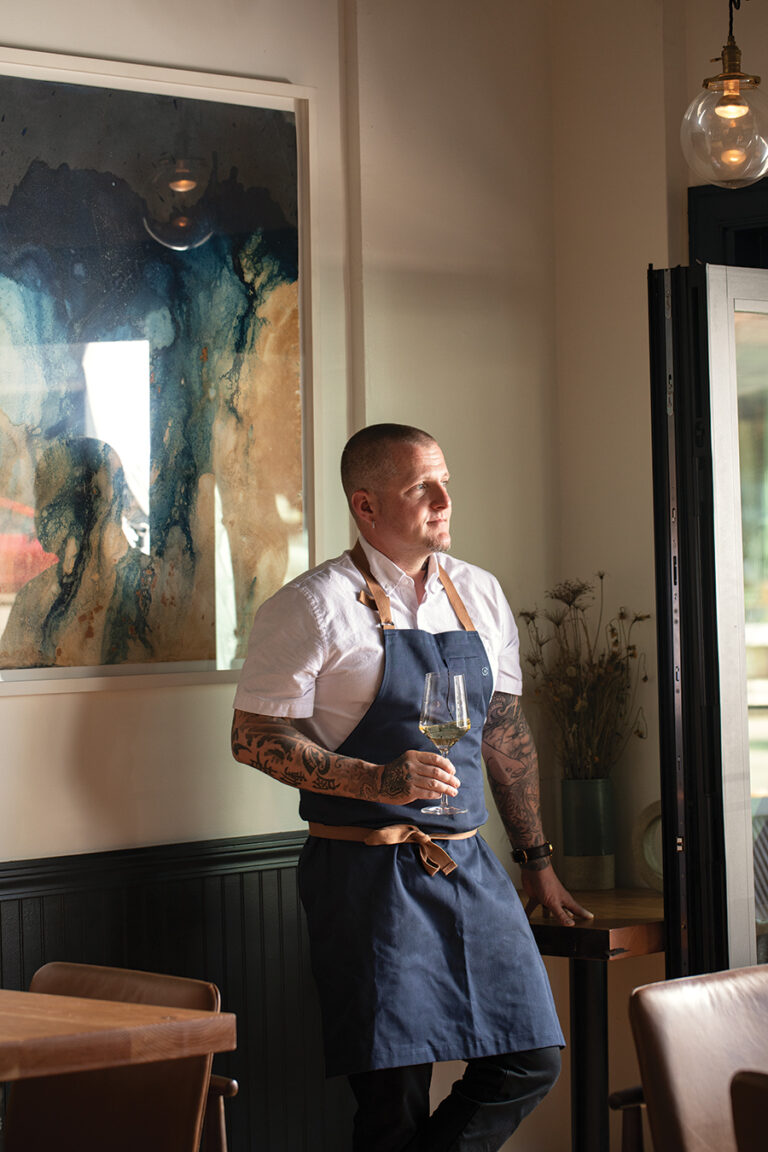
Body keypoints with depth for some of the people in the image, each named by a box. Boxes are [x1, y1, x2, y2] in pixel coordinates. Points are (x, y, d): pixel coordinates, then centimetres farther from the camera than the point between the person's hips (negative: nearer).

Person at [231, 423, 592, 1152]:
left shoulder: (481, 596, 13)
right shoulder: (313, 607, -6)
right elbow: (255, 738, -8)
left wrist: (535, 859, 20)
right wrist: (379, 780, -19)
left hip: (469, 867, 6)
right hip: (369, 872, -6)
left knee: (530, 1062, -1)